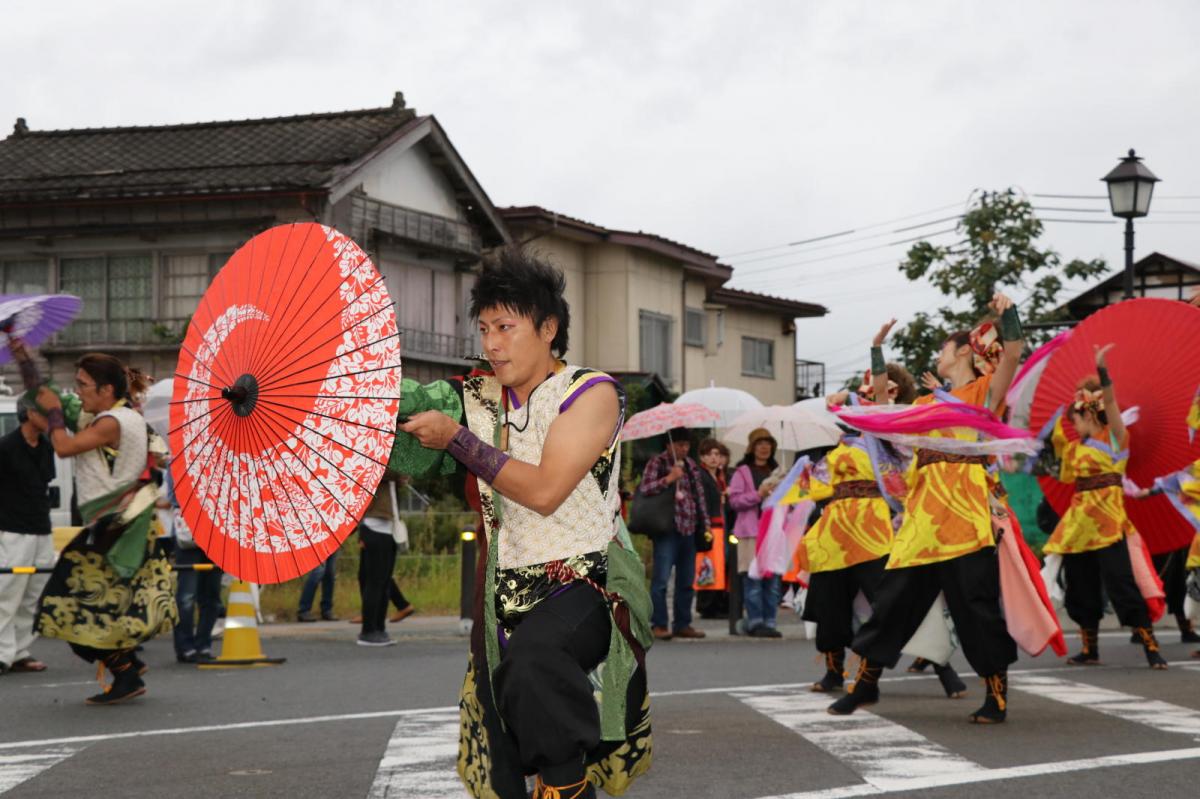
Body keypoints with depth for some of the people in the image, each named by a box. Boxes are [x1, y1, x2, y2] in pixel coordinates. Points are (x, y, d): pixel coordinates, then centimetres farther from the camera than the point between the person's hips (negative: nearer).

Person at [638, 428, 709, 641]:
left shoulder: (691, 465, 18)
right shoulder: (657, 462, 0)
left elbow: (700, 495, 22)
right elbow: (645, 488, -10)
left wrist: (705, 524, 17)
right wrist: (668, 479, -19)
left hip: (689, 529, 6)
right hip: (667, 529, -6)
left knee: (686, 580, 7)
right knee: (661, 578, -9)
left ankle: (683, 624, 14)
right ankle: (659, 625, -5)